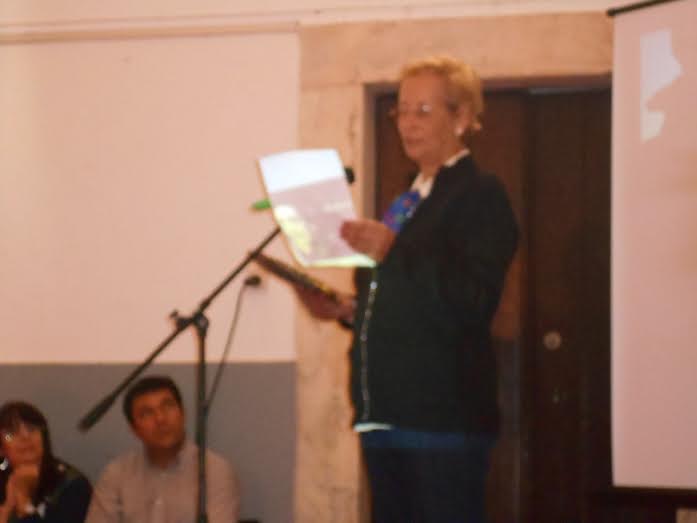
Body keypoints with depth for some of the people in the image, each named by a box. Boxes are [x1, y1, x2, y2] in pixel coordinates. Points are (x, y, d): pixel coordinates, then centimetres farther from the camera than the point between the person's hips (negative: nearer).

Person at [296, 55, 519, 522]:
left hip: (444, 418, -9)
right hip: (386, 414, 9)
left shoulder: (480, 195, -6)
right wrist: (347, 310, 10)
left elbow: (474, 301, -19)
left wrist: (392, 253, -25)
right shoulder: (407, 202, 20)